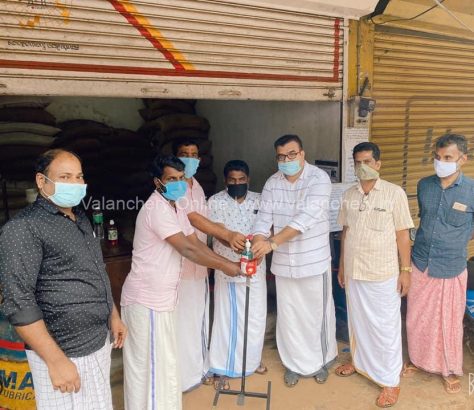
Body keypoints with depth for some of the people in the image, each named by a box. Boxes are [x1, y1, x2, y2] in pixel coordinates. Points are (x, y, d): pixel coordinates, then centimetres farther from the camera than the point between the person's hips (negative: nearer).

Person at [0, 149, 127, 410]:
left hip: (99, 341, 8)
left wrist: (113, 316, 19)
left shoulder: (81, 219, 10)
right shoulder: (23, 228, -16)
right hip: (64, 352, -8)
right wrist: (56, 360, -21)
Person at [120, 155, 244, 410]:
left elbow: (197, 243, 8)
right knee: (151, 364, 3)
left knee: (162, 362, 22)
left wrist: (229, 264, -3)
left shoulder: (175, 208, 12)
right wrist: (223, 266, -16)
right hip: (146, 300, -10)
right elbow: (187, 249, -25)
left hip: (160, 297, 10)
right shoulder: (156, 209, -21)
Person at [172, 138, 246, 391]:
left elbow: (205, 221, 10)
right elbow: (194, 219, -28)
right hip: (179, 264, -8)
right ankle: (184, 375, 19)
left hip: (199, 263, 8)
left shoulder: (197, 187, 12)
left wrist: (229, 239, 0)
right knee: (182, 320, 3)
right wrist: (227, 234, -36)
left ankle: (199, 367, 35)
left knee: (199, 317, 18)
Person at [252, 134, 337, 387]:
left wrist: (272, 242, -36)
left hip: (313, 260, -3)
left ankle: (321, 361, 36)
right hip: (283, 262, 4)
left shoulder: (319, 179, -16)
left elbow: (306, 217, -28)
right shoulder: (272, 183, 1)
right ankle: (294, 364, 34)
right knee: (288, 314, 14)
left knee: (317, 312, 13)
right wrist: (257, 244, -25)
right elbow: (264, 218, -5)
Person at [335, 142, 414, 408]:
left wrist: (406, 270, -8)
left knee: (386, 327, 6)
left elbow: (402, 234, -7)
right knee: (358, 321, 19)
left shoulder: (395, 193, -10)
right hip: (354, 271, 5)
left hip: (383, 274, -4)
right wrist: (342, 265, 12)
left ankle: (391, 381, 20)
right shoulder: (349, 195, 3)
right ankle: (360, 362, 40)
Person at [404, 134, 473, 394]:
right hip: (420, 264, 3)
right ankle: (418, 359, 37)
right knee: (417, 318, 15)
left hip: (451, 269, -3)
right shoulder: (424, 185, -2)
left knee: (449, 323, 12)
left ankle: (450, 370, 33)